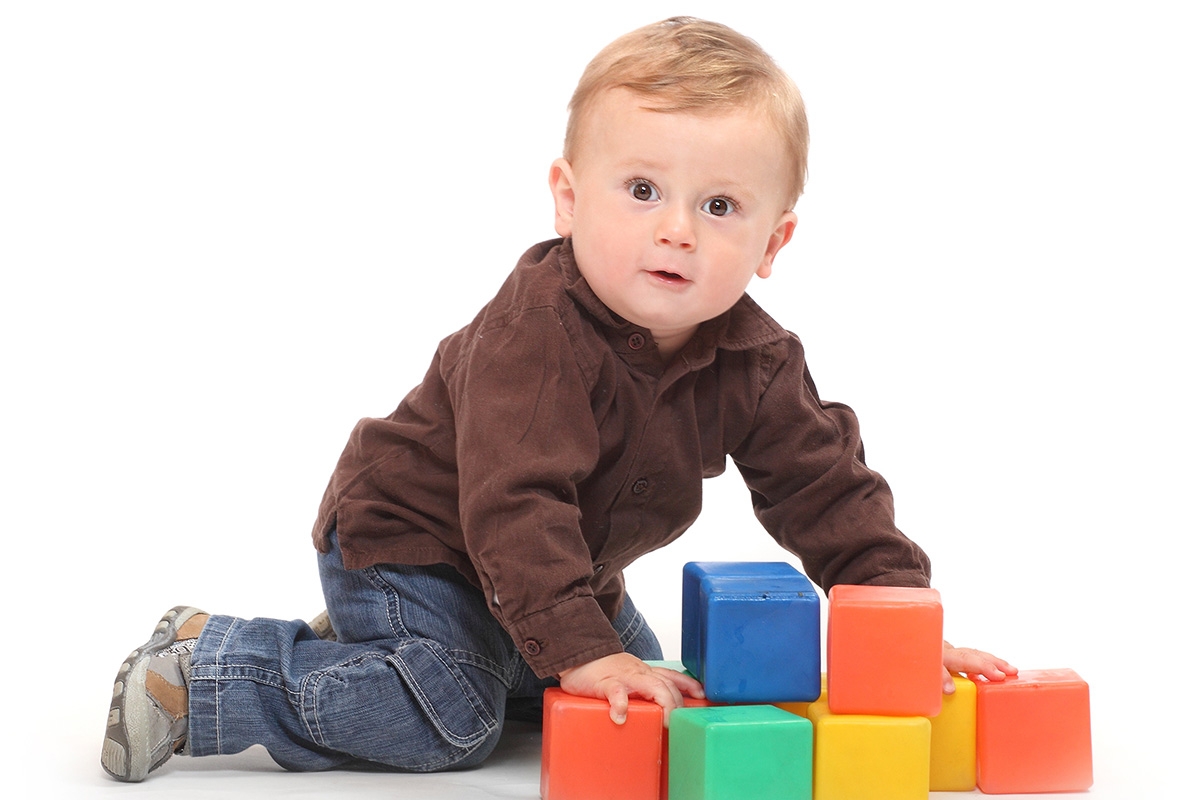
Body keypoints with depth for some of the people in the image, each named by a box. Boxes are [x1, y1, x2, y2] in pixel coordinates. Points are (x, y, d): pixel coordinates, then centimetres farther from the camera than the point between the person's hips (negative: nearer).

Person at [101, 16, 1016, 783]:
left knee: (643, 699, 18)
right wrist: (580, 652, -43)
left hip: (565, 564, 8)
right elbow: (514, 503, -39)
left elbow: (827, 487, -7)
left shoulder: (755, 362, -14)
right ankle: (203, 669, -7)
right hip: (403, 539, -8)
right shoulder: (537, 332, -35)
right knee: (450, 720, -22)